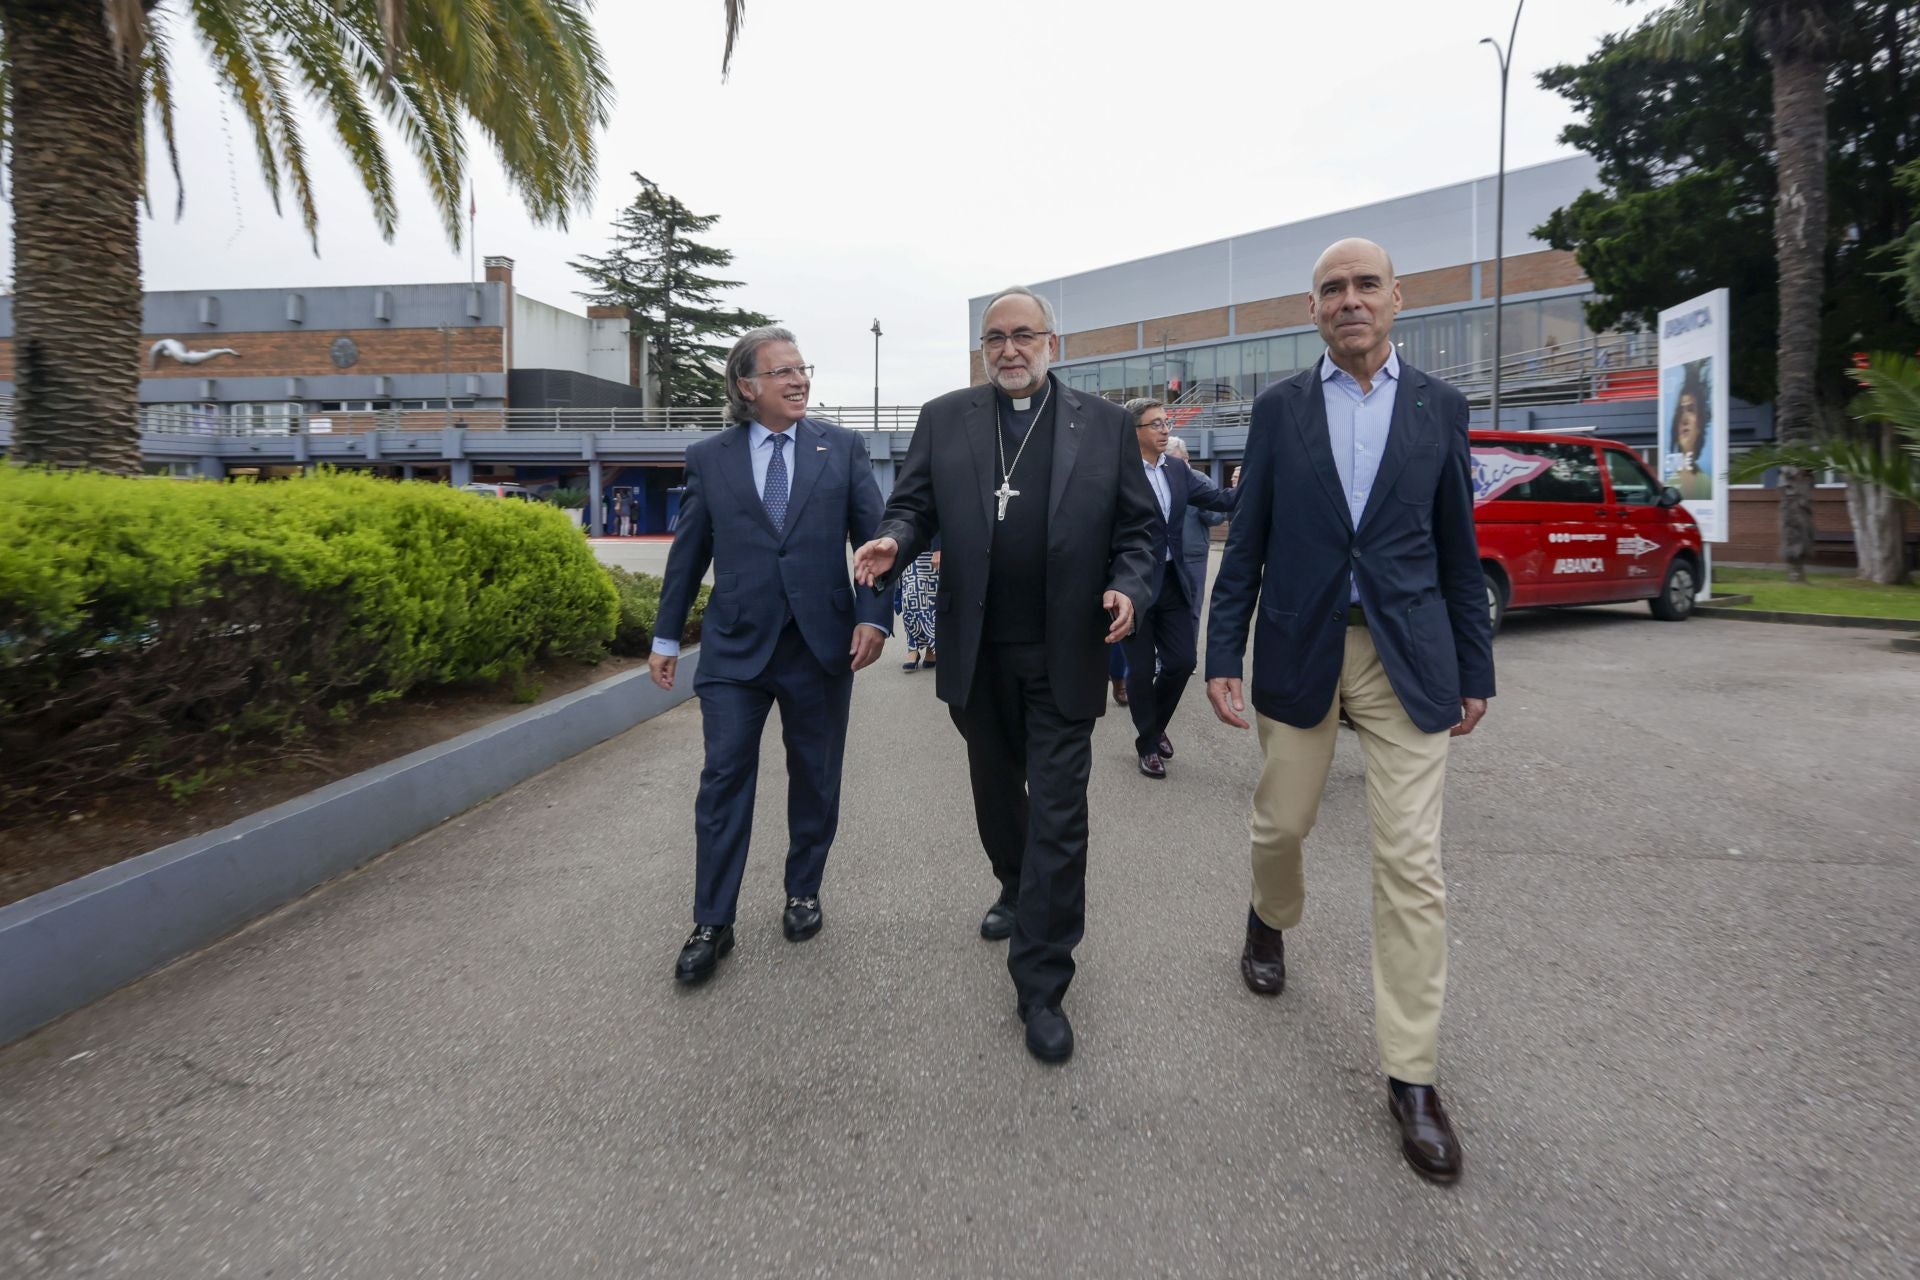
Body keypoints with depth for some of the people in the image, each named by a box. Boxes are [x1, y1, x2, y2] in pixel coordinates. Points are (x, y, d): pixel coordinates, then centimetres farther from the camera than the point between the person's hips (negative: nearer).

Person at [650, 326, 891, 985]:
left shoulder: (843, 447, 4)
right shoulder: (709, 457, 5)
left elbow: (873, 536, 0)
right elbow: (688, 552, 10)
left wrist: (873, 616, -13)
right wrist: (666, 636, 11)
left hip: (822, 641, 1)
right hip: (735, 645, 0)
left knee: (815, 779, 11)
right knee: (724, 779, 0)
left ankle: (803, 893, 31)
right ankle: (712, 925, 12)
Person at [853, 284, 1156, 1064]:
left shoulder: (1104, 423, 4)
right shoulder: (943, 420, 6)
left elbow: (1135, 527, 5)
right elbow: (915, 505, 5)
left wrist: (1128, 588, -13)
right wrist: (892, 542, -17)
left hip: (1064, 656, -2)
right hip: (977, 654, 3)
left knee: (1058, 818, -1)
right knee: (995, 792, 21)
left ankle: (1041, 987, 10)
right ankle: (1015, 889, 49)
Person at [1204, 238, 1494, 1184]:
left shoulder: (1439, 407, 6)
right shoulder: (1278, 409, 5)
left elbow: (1458, 549, 8)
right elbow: (1246, 545, 3)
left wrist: (1475, 671, 7)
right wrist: (1223, 656, -4)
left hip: (1408, 660, 0)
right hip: (1300, 651, 1)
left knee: (1411, 867, -2)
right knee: (1280, 823, 13)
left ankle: (1411, 1077, 11)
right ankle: (1269, 920, 48)